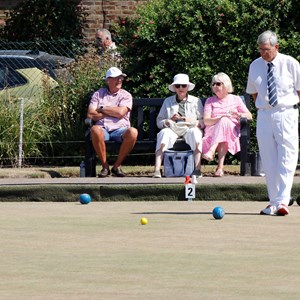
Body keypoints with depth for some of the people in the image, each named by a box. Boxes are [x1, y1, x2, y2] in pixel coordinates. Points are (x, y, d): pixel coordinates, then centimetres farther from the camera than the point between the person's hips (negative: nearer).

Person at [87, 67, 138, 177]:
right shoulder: (98, 94, 13)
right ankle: (105, 167, -23)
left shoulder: (126, 95, 11)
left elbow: (120, 113, -8)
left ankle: (117, 166, -17)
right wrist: (112, 113, -1)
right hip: (103, 129, 0)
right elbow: (90, 114, 0)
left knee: (133, 132, -33)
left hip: (120, 130, 0)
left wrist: (102, 109, 0)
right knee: (95, 130, -37)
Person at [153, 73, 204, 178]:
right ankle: (157, 170, -45)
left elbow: (202, 122, 8)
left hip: (189, 129, -1)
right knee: (164, 133, -34)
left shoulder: (196, 101, 15)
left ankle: (197, 169, -44)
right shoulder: (168, 101, 19)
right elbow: (159, 121, 12)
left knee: (195, 132, -36)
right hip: (172, 129, 1)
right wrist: (169, 120, -8)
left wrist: (193, 122, -13)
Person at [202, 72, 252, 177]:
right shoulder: (210, 101, 20)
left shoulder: (236, 100, 20)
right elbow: (206, 120, 4)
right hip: (212, 132, 0)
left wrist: (238, 115, -9)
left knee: (224, 121, -35)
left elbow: (249, 116, 13)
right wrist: (221, 117, -14)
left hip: (232, 131, 0)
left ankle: (211, 151, -55)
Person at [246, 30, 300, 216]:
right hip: (264, 115, 4)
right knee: (269, 162, 4)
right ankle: (274, 202, 9)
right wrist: (263, 107, 8)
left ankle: (283, 202, -17)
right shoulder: (255, 66, 7)